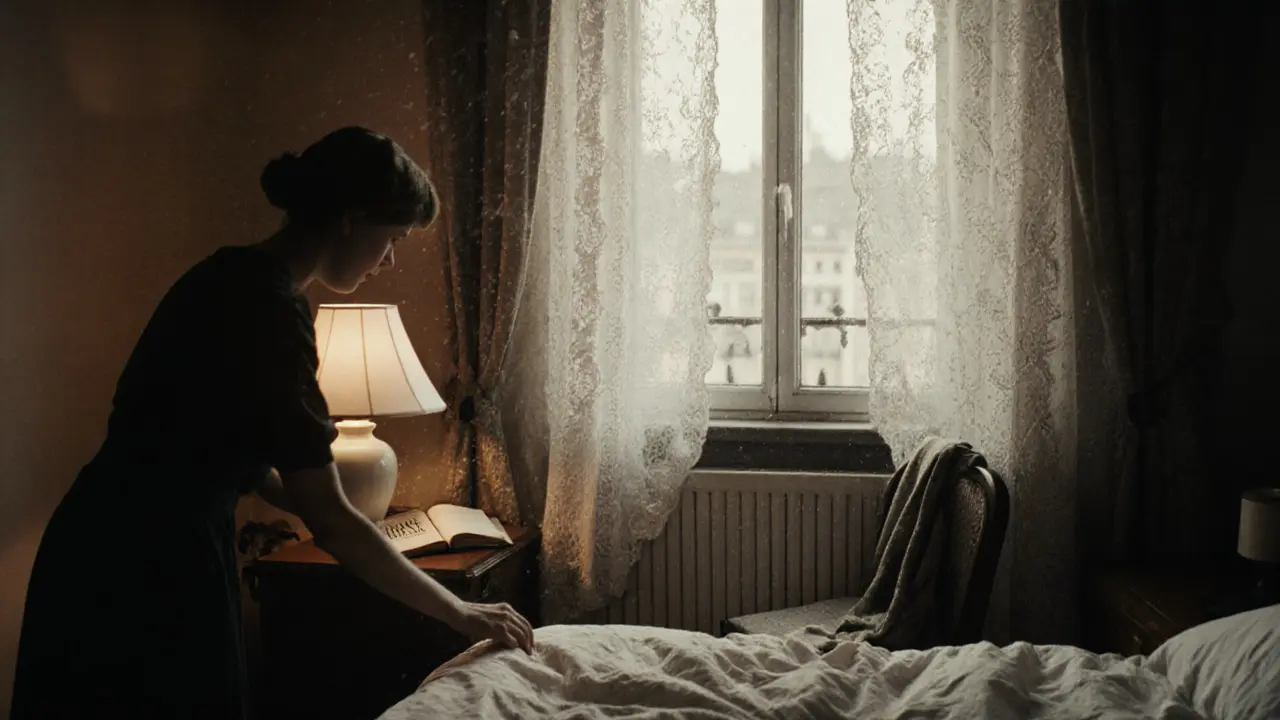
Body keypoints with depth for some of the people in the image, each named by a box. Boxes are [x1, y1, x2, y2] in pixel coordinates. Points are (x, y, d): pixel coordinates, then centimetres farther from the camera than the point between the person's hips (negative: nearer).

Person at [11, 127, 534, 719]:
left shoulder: (235, 276, 7)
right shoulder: (272, 310, -22)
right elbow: (328, 517, -22)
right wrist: (459, 612, -14)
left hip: (120, 556, 9)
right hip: (145, 573, -9)